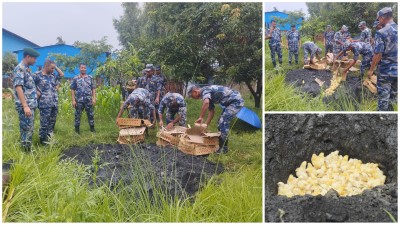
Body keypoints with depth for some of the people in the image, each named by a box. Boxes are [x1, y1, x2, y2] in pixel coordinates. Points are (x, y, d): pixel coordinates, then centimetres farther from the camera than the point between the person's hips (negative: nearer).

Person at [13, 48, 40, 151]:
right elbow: (18, 87, -21)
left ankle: (28, 149, 21)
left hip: (31, 104, 10)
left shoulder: (27, 68, 16)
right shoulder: (19, 68, -13)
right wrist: (25, 106, -27)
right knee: (27, 129, -6)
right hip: (25, 106, -10)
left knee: (29, 129, 14)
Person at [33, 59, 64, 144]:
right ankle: (43, 140, 9)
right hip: (45, 104, -7)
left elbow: (62, 75, 23)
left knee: (52, 122, 14)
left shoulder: (53, 75, 12)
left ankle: (49, 138, 26)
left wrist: (56, 67, 13)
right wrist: (36, 92, -13)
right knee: (44, 123, -2)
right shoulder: (37, 75, -8)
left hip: (55, 103, 7)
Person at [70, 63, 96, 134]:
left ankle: (92, 128, 15)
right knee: (77, 115, 5)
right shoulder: (75, 78, 3)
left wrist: (94, 98, -4)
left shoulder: (90, 78, 6)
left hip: (89, 100, 1)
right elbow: (72, 90, 3)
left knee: (91, 114, 5)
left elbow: (93, 89, 5)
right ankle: (77, 129, 16)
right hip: (79, 100, -1)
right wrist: (73, 100, -5)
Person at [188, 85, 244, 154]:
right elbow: (211, 111, 21)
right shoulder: (208, 94, 15)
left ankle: (223, 148, -5)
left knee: (223, 122, -12)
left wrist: (200, 117, -27)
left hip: (236, 100, -11)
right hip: (231, 101, 11)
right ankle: (222, 145, 20)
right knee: (221, 122, 13)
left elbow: (206, 103, -38)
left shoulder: (204, 91, -15)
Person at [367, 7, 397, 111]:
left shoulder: (381, 33, -16)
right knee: (394, 94, 19)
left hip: (386, 70, -6)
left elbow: (378, 54, -18)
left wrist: (371, 70, -8)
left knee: (383, 95, 6)